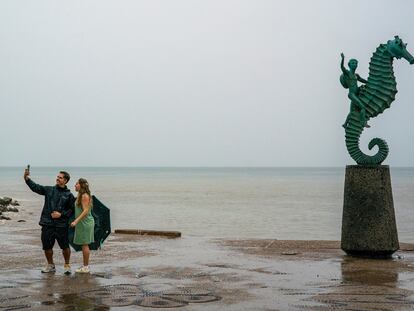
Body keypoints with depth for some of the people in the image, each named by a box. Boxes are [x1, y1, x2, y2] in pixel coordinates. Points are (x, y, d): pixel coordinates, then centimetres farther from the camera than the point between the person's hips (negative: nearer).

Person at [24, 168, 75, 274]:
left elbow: (72, 209, 4)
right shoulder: (49, 190, 8)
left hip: (61, 225, -2)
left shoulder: (69, 195, 3)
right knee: (47, 246, 8)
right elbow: (35, 187, 0)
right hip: (47, 224, 2)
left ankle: (67, 265, 18)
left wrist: (61, 214, -10)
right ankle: (50, 265, 26)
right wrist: (27, 178, -14)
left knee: (65, 247, -1)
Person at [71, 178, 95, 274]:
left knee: (84, 244, -5)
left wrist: (76, 221, -25)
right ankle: (85, 266, 20)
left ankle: (86, 267, 1)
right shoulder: (80, 195, 15)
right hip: (82, 223, 10)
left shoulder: (85, 196, -15)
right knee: (84, 245, 13)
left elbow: (85, 211, -21)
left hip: (85, 223, -10)